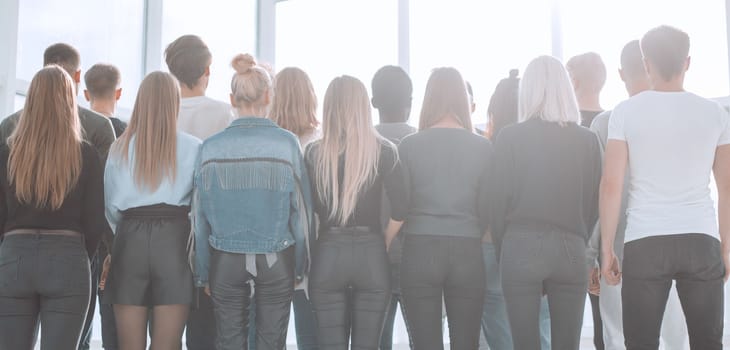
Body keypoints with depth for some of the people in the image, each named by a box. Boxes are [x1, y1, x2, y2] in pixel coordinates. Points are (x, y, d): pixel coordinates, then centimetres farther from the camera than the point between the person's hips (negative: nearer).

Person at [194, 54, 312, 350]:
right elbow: (301, 211, -4)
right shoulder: (287, 143, -9)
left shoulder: (212, 146, -5)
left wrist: (203, 273, 9)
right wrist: (300, 268, 7)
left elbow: (200, 216, 0)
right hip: (276, 259, -1)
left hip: (226, 259, 1)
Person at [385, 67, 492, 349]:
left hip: (420, 252, -1)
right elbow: (486, 211, 0)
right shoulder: (482, 147, 1)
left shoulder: (410, 145, -2)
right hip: (467, 252, 1)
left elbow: (397, 211, -4)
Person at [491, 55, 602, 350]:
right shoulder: (587, 140, 3)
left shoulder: (510, 137, -4)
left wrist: (503, 249, 9)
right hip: (571, 250, 2)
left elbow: (499, 200, -3)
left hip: (521, 248, -2)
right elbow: (594, 203, 7)